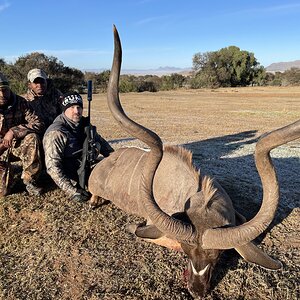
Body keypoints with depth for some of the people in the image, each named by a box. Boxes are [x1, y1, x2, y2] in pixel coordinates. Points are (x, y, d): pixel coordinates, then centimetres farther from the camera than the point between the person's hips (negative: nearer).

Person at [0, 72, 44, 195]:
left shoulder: (20, 102, -10)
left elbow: (38, 124, -18)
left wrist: (14, 131, -29)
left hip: (18, 146, 1)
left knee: (32, 138, -34)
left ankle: (30, 180, -25)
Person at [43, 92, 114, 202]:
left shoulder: (84, 124, 4)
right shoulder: (56, 133, -18)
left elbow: (100, 142, 18)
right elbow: (52, 167, -22)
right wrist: (70, 191, -27)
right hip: (71, 177, -7)